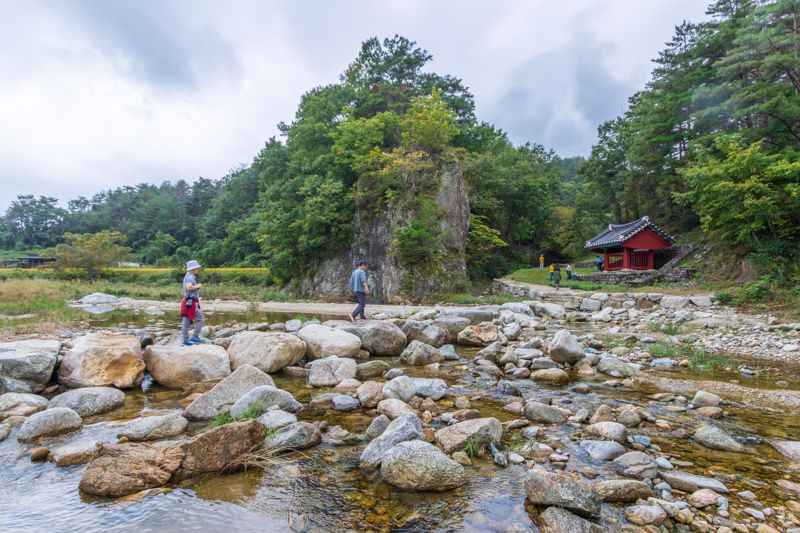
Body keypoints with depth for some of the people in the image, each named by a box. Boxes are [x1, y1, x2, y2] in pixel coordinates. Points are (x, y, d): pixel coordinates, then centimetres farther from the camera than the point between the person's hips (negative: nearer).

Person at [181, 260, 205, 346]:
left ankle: (185, 340, 13)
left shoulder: (188, 277, 17)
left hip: (187, 302, 10)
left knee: (186, 322, 9)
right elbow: (189, 287, -31)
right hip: (191, 303, -10)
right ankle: (194, 337, -3)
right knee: (200, 320, -4)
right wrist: (198, 286, -16)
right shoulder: (190, 277, -15)